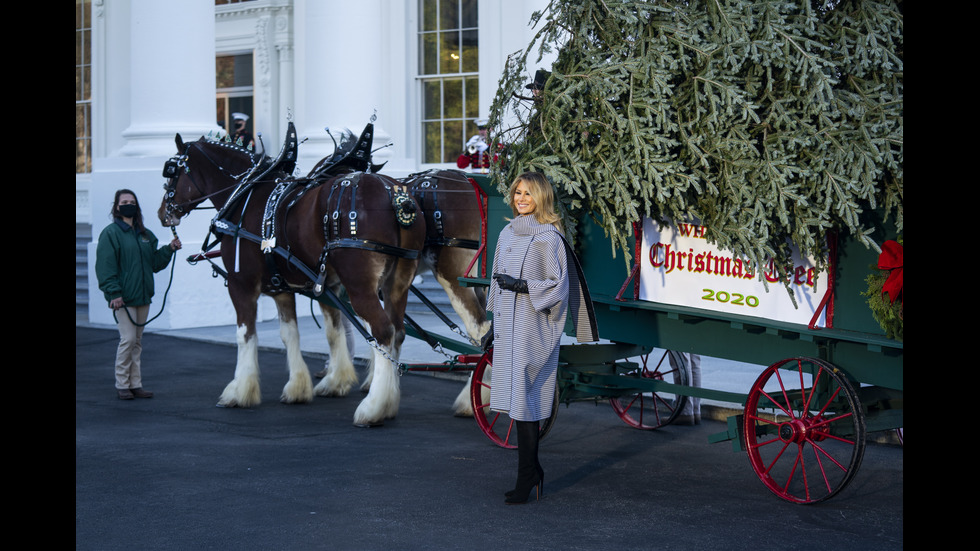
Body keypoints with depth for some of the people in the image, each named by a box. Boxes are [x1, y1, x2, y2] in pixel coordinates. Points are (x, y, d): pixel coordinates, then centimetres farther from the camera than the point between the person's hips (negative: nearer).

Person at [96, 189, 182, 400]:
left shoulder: (145, 235, 15)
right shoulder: (110, 233, -5)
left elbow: (154, 263, 20)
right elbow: (105, 266, -11)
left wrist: (169, 249, 5)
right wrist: (114, 292, -19)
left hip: (143, 296, 7)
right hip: (123, 297, -7)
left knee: (137, 341, 10)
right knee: (128, 339, -10)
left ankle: (136, 384, 16)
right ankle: (122, 385, 0)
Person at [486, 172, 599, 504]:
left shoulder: (549, 238, -8)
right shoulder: (507, 234, 15)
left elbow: (558, 285, -11)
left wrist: (522, 286, -19)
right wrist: (495, 323, 21)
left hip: (533, 329, -7)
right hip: (509, 327, 7)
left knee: (524, 401, -7)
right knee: (515, 399, 9)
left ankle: (526, 480, -1)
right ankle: (533, 471, 20)